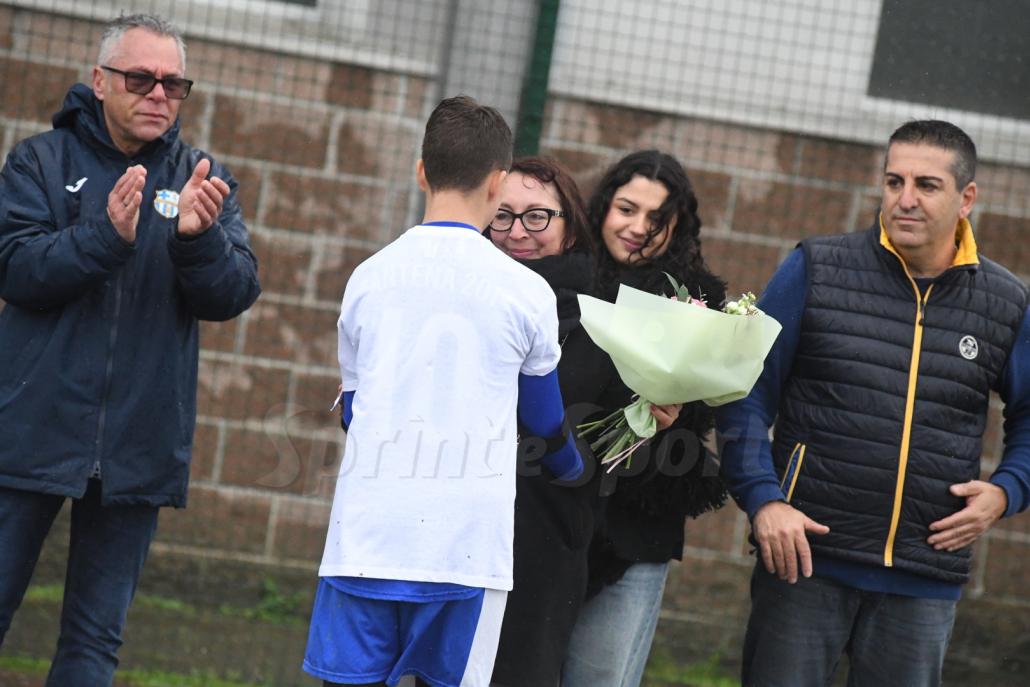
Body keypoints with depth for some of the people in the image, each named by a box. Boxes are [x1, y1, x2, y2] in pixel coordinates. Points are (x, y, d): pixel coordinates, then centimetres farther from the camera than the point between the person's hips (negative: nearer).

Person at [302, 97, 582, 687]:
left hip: (366, 537, 2)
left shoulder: (369, 277, 7)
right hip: (465, 546, -2)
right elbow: (546, 423, 16)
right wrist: (575, 469, 38)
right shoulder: (526, 292, 0)